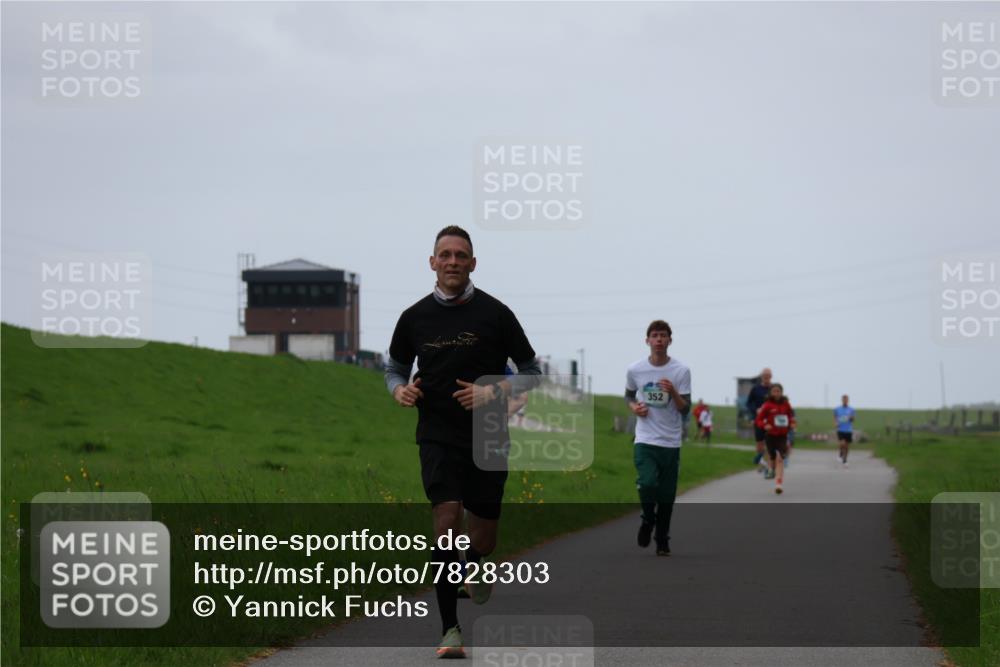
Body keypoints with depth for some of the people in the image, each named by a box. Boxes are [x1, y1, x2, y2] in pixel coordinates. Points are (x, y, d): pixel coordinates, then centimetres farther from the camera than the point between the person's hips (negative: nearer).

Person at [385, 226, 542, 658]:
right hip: (437, 438, 0)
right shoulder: (414, 318, 3)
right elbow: (395, 367, 19)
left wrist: (493, 392, -14)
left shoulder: (494, 314, -3)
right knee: (446, 521, -19)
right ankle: (450, 629, -15)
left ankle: (473, 570, 46)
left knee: (483, 543, 6)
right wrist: (400, 391, -4)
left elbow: (531, 374, 3)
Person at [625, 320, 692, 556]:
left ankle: (662, 541, 21)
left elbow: (685, 409, -3)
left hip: (670, 443, 1)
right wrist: (634, 407, -2)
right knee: (648, 483, -22)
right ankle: (648, 519, 7)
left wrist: (673, 393, -22)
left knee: (666, 496, 4)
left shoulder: (681, 371, -3)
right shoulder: (635, 370, 0)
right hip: (644, 441, 0)